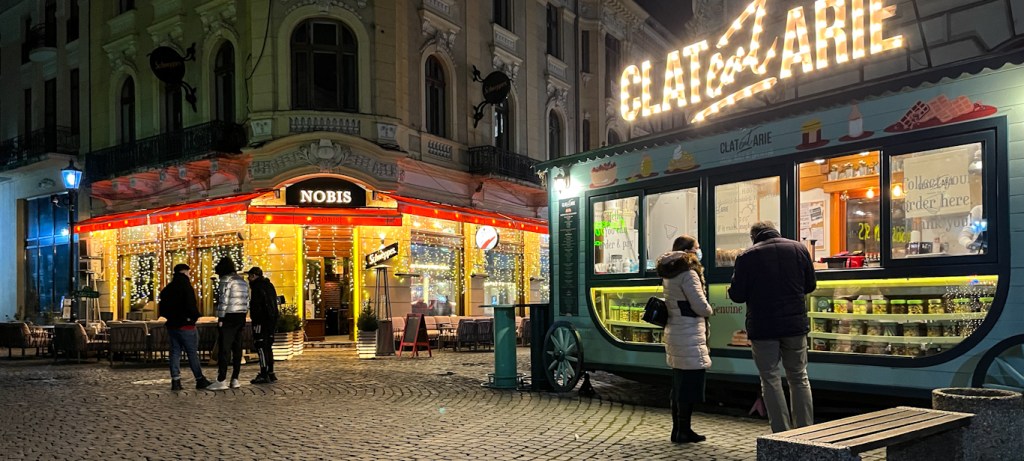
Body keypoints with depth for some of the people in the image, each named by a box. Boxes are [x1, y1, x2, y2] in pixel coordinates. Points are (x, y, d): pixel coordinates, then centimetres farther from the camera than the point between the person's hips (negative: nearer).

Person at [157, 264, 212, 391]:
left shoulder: (167, 289, 11)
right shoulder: (186, 287, -13)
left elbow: (162, 309, 14)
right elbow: (191, 306, -20)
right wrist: (195, 316, -4)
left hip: (172, 325, 7)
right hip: (186, 325, -7)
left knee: (175, 352, 9)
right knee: (192, 353, -1)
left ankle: (175, 380, 4)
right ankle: (200, 380, 4)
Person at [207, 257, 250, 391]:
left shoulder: (226, 280, -10)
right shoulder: (243, 281, 15)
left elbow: (224, 300, -16)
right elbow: (247, 301, 14)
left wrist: (220, 318, -11)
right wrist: (243, 317, 16)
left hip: (229, 318, -8)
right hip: (241, 317, 8)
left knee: (224, 348, -6)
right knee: (237, 348, 9)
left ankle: (221, 381, -8)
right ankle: (235, 379, 10)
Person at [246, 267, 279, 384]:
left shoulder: (258, 286, -10)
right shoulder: (269, 285, 18)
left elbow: (256, 305, -17)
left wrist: (255, 320, -15)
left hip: (262, 321, -9)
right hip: (272, 320, 9)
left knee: (261, 347, -7)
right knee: (268, 346, 14)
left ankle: (264, 375, -10)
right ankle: (270, 373, 17)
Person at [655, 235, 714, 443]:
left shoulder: (668, 274, 13)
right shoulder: (688, 273, -15)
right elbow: (700, 306, -17)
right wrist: (709, 311, 3)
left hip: (673, 332, 9)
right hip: (689, 336, -9)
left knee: (679, 384, 15)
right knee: (691, 384, -2)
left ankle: (678, 429, 22)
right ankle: (683, 431, 2)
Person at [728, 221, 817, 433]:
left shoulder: (747, 256, -9)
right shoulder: (799, 249, 2)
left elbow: (736, 295, -7)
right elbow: (810, 285, 11)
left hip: (762, 326, -3)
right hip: (795, 324, 3)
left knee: (770, 379, 6)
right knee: (799, 377, 15)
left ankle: (782, 433, 4)